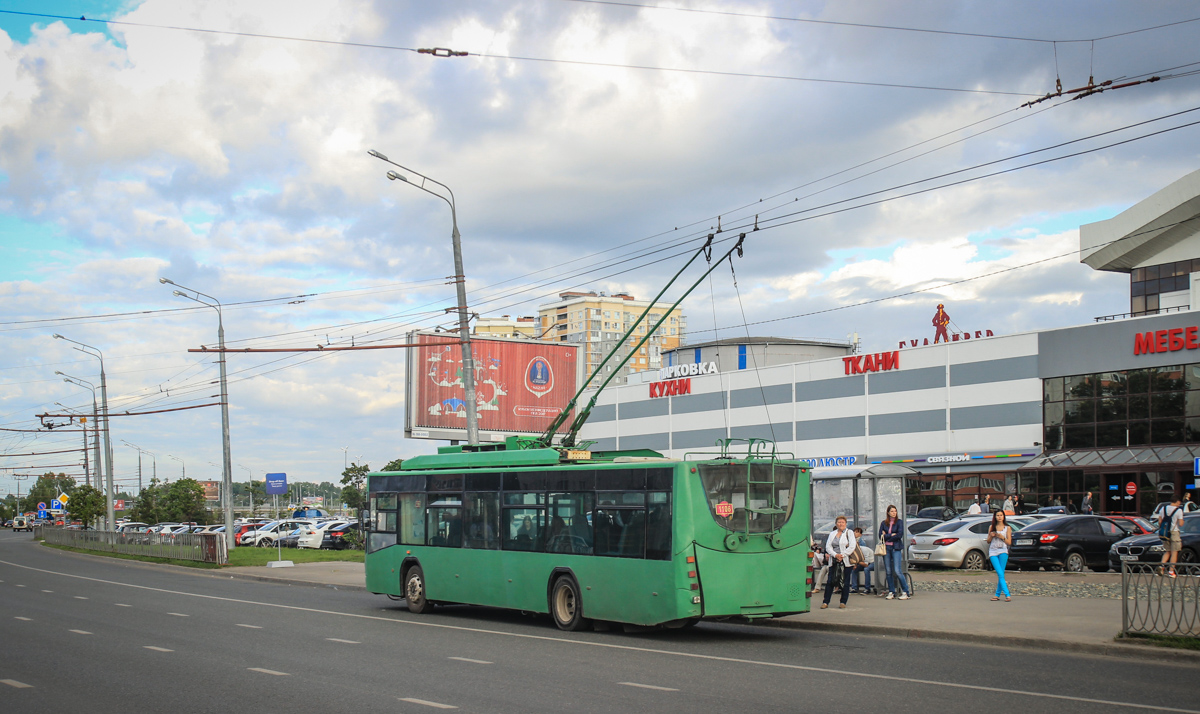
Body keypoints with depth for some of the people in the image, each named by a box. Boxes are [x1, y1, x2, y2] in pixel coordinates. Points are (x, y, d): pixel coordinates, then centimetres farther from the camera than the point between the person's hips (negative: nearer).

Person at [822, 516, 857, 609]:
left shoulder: (849, 533, 4)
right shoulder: (832, 534, 16)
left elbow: (852, 546, -6)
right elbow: (828, 546, 7)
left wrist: (842, 555, -12)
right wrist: (835, 555, -10)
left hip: (845, 561, -3)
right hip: (834, 561, 3)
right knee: (830, 581, -1)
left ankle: (843, 602, 8)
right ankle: (826, 602, 2)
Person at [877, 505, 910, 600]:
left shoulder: (899, 522, 3)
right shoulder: (884, 523, 12)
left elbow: (899, 535, -9)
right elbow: (880, 536, 3)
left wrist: (886, 536, -3)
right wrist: (892, 535, -6)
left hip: (896, 548, -4)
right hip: (886, 548, 4)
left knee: (897, 571, -12)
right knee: (888, 571, 3)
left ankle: (905, 591, -5)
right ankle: (891, 592, 12)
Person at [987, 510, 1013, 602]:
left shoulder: (1007, 528, 9)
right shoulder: (992, 527, 13)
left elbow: (1009, 542, 6)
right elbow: (988, 541, 16)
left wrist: (1002, 537, -10)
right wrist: (991, 536, -4)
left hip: (1003, 551, -1)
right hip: (993, 551, 1)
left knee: (1001, 573, -5)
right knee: (1000, 574, -11)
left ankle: (997, 594, 2)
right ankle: (1007, 595, -16)